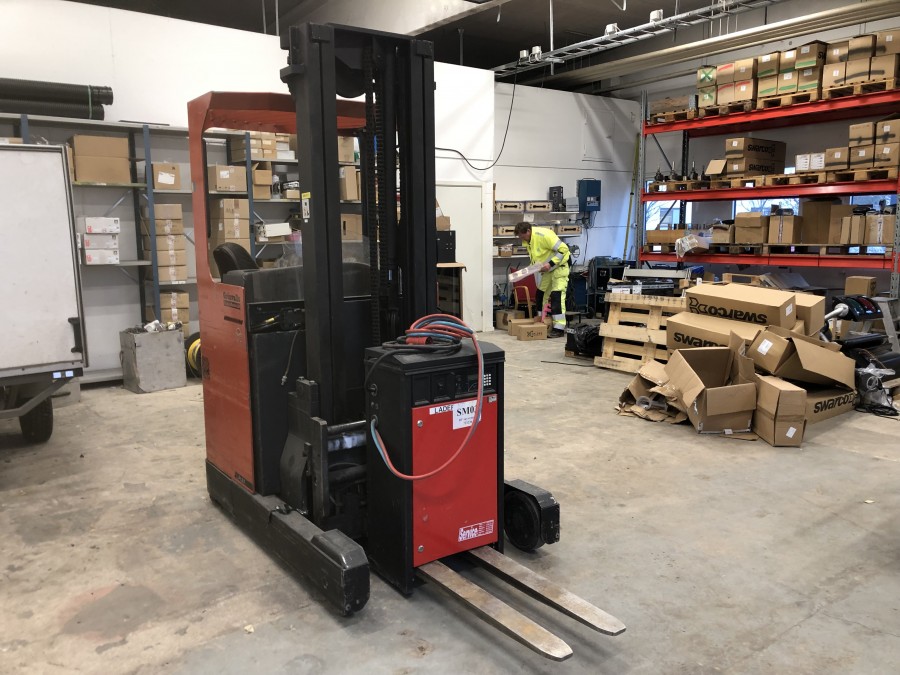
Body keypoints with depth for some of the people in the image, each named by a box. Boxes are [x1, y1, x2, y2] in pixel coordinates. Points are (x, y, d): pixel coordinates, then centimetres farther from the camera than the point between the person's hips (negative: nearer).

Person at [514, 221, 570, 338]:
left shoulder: (544, 235, -29)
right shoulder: (527, 240, -1)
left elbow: (563, 249, -28)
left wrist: (550, 263, -31)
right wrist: (533, 266, -6)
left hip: (559, 266, -9)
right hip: (547, 268, 9)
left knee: (557, 295, -16)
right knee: (541, 294, 12)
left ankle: (559, 328, -17)